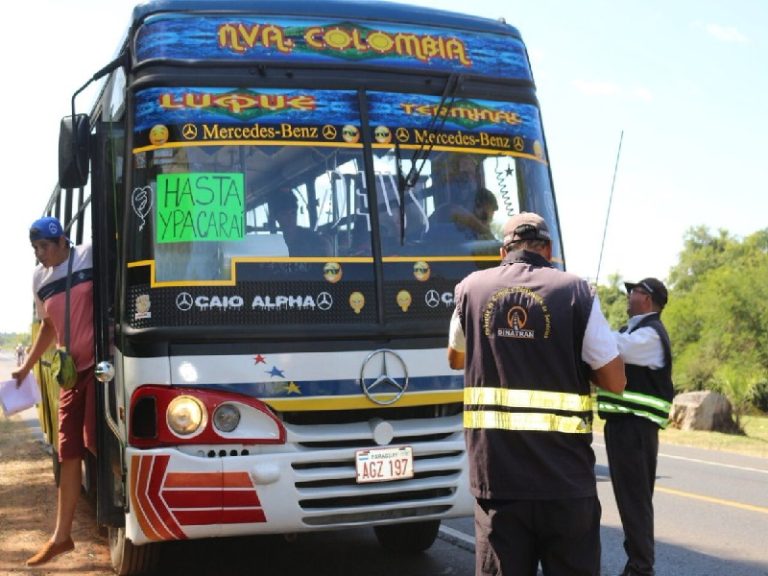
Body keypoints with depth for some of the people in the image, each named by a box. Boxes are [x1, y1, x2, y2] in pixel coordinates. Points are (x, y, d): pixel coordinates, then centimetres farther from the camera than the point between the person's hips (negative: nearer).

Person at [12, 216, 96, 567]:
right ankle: (61, 537, 16)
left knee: (93, 439, -15)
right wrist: (26, 366, 25)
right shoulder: (39, 279, 11)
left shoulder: (91, 256, -7)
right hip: (71, 370, 6)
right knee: (68, 454, 8)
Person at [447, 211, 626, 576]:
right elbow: (615, 382, -2)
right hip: (564, 476, -2)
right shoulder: (575, 291, -3)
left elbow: (455, 360, 24)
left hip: (496, 472, 2)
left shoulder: (471, 288, 6)